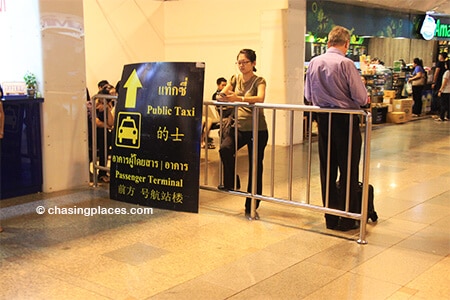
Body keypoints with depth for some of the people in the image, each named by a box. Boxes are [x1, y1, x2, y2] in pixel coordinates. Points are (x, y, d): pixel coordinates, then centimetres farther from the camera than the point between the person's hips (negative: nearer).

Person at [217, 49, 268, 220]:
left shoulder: (259, 81, -5)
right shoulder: (235, 79, 9)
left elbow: (260, 98, -26)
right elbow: (220, 95, 0)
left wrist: (239, 98, -42)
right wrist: (222, 97, -25)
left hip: (257, 129, -3)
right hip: (239, 126, 3)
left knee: (255, 168, 1)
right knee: (225, 149, -28)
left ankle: (251, 208, 14)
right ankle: (231, 183, -3)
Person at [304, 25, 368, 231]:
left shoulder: (314, 63, 2)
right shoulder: (345, 64, -14)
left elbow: (309, 96, 9)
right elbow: (361, 98, -14)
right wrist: (346, 100, 7)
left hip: (323, 119, 5)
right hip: (345, 120, -5)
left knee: (327, 169, 12)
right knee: (349, 171, 5)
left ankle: (330, 218, 20)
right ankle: (347, 219, 10)